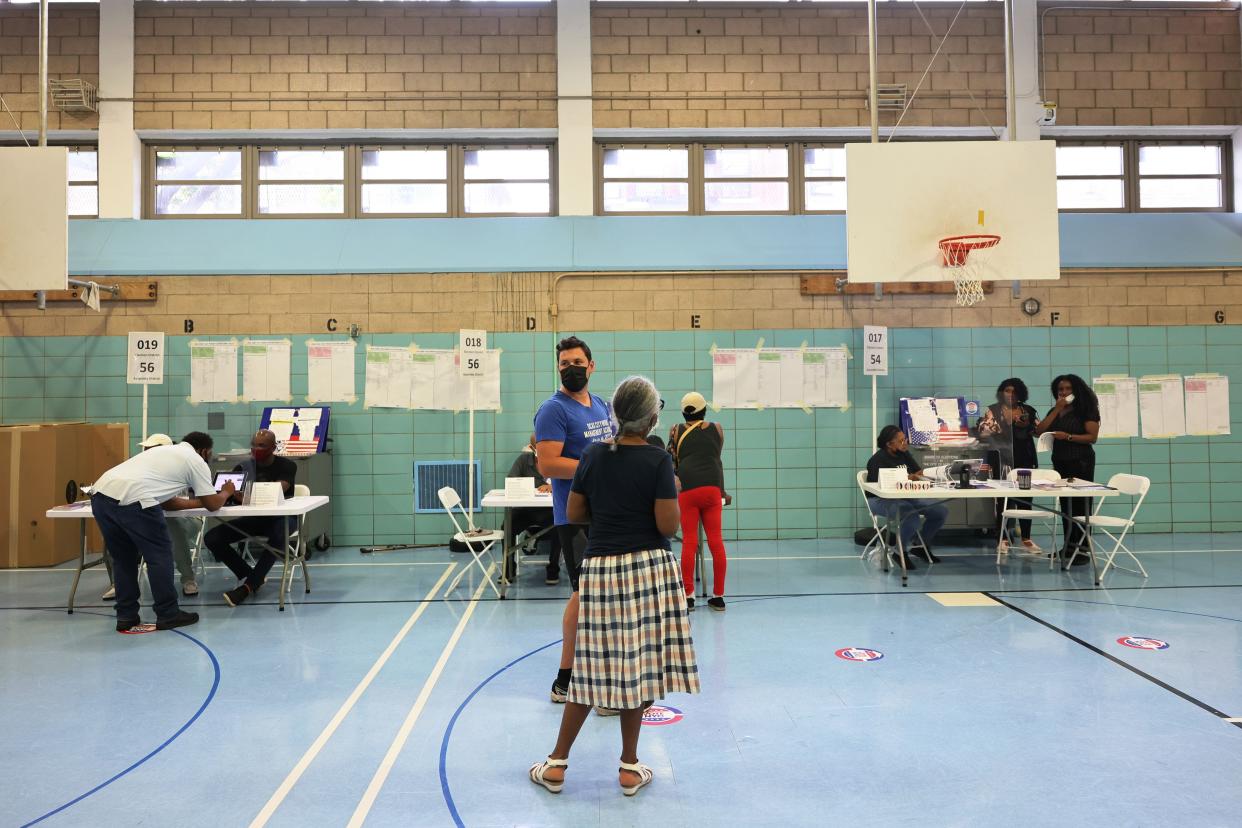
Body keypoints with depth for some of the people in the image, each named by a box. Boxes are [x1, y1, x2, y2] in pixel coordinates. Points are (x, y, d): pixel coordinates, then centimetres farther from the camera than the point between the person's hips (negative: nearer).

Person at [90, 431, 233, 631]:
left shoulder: (167, 451, 32)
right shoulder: (196, 461, 10)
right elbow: (212, 504, 15)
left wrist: (198, 502, 38)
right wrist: (226, 492, 34)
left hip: (101, 493, 8)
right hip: (131, 501, -8)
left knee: (123, 558, 21)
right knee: (159, 555, 7)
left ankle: (126, 617, 25)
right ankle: (168, 615, 14)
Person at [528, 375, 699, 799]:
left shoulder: (593, 456, 1)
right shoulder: (658, 460, -10)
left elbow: (574, 513, 7)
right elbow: (667, 525, -12)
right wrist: (673, 492, 6)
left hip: (600, 568, 3)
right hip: (648, 569, -3)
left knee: (592, 668, 12)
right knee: (640, 666, 9)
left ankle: (556, 764, 19)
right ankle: (630, 768, 20)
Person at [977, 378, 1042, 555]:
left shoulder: (1028, 411, 10)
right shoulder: (993, 410, 2)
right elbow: (983, 432, -5)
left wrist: (1026, 425, -10)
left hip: (1025, 459, 3)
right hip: (1002, 459, -3)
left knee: (1025, 499, 7)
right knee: (1002, 499, -1)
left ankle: (1026, 539, 16)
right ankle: (1003, 539, 6)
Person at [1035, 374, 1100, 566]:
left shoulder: (1086, 410, -2)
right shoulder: (1055, 411, 15)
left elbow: (1092, 436, -10)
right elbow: (1039, 431, 1)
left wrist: (1068, 436, -20)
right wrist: (1057, 410, -3)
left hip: (1080, 462, -6)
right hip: (1060, 462, 6)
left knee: (1080, 505, -8)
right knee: (1065, 504, 7)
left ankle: (1082, 550, -5)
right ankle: (1069, 546, 13)